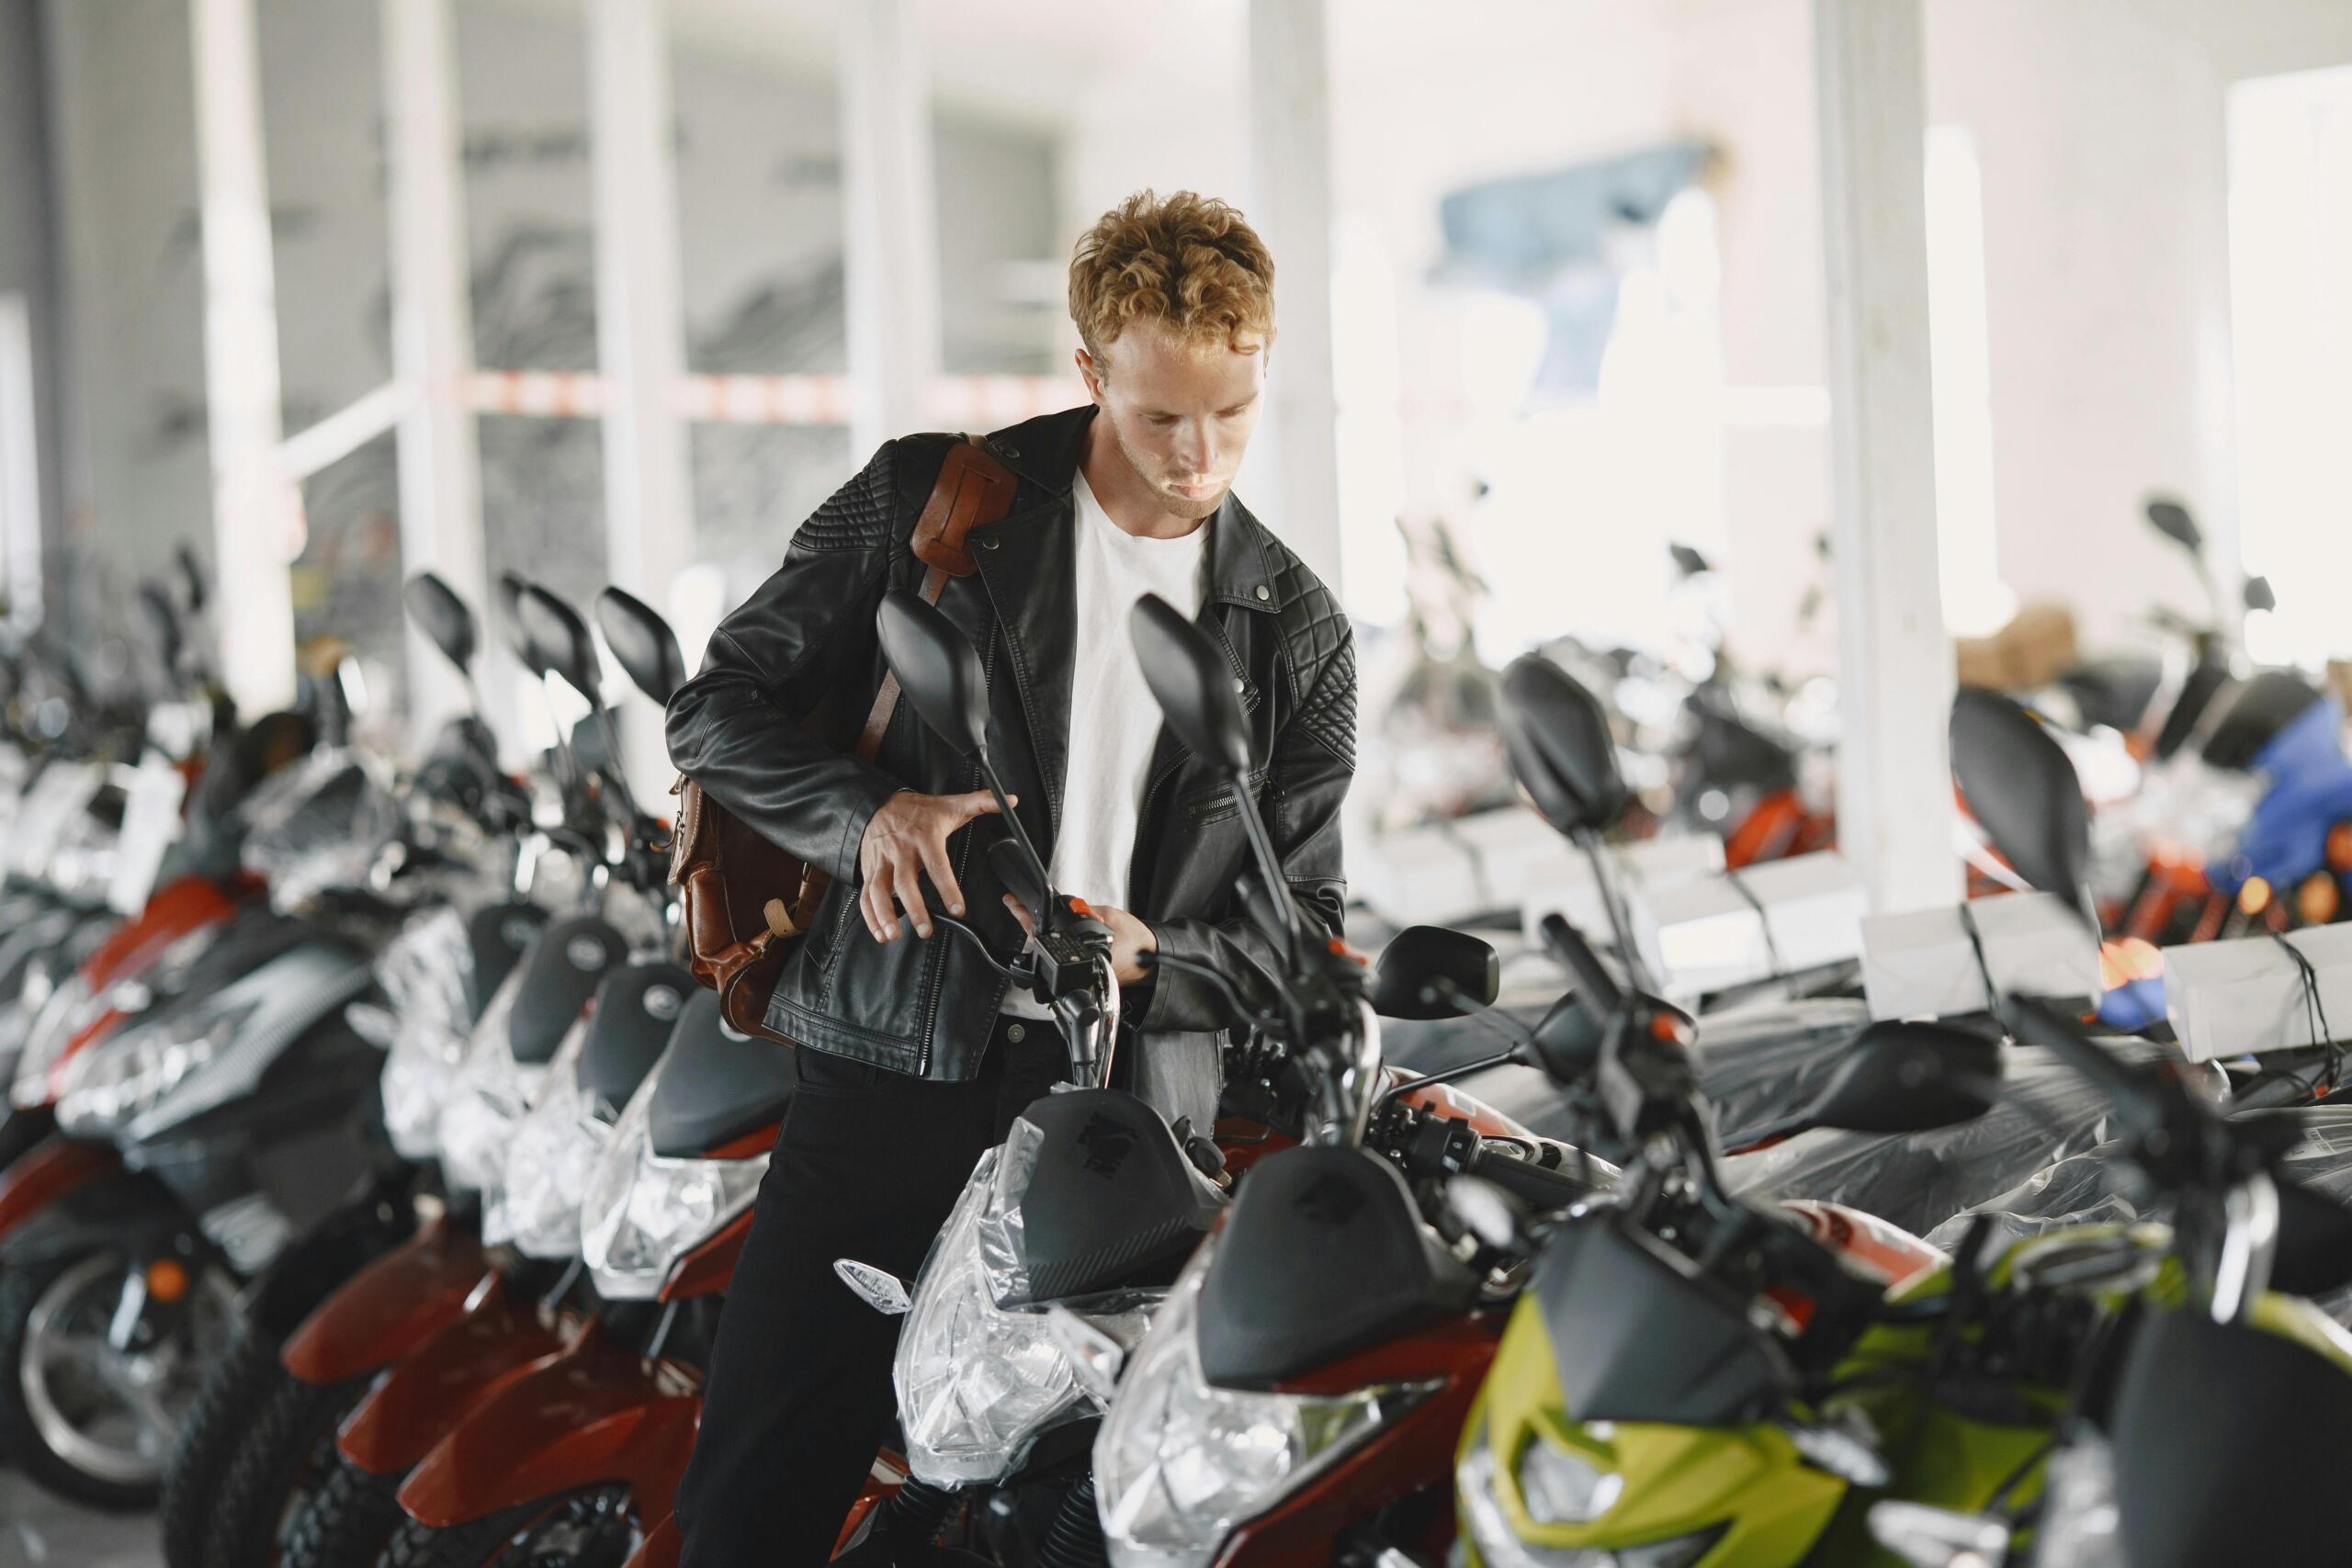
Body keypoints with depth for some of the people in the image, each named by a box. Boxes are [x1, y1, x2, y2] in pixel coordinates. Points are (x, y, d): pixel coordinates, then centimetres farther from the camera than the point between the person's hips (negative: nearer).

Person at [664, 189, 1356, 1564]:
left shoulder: (1299, 635, 9)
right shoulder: (929, 501, 3)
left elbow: (1305, 923, 10)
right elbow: (719, 708, 5)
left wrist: (1147, 956, -11)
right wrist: (865, 807, -15)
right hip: (894, 1059, -1)